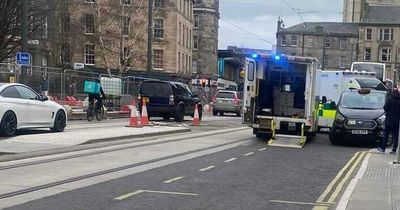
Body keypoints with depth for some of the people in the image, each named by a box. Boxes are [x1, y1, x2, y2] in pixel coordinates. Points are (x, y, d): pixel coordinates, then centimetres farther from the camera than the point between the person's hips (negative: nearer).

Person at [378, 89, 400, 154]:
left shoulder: (390, 100, -9)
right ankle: (394, 150, 3)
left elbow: (385, 108, -8)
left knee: (386, 135, 8)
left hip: (389, 120, -1)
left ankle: (383, 148, 11)